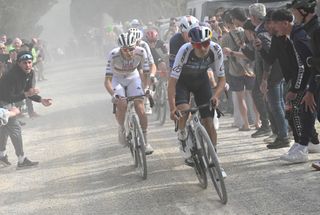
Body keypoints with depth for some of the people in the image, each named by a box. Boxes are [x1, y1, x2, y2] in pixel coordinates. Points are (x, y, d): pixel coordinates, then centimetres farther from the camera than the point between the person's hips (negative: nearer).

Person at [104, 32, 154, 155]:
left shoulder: (141, 53, -28)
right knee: (121, 105, -24)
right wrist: (113, 95, -49)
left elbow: (143, 71, -11)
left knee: (140, 107, -14)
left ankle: (145, 141, -2)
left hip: (133, 78, 1)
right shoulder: (113, 56, -33)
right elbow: (107, 80, -34)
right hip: (117, 79, -1)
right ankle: (122, 128, 7)